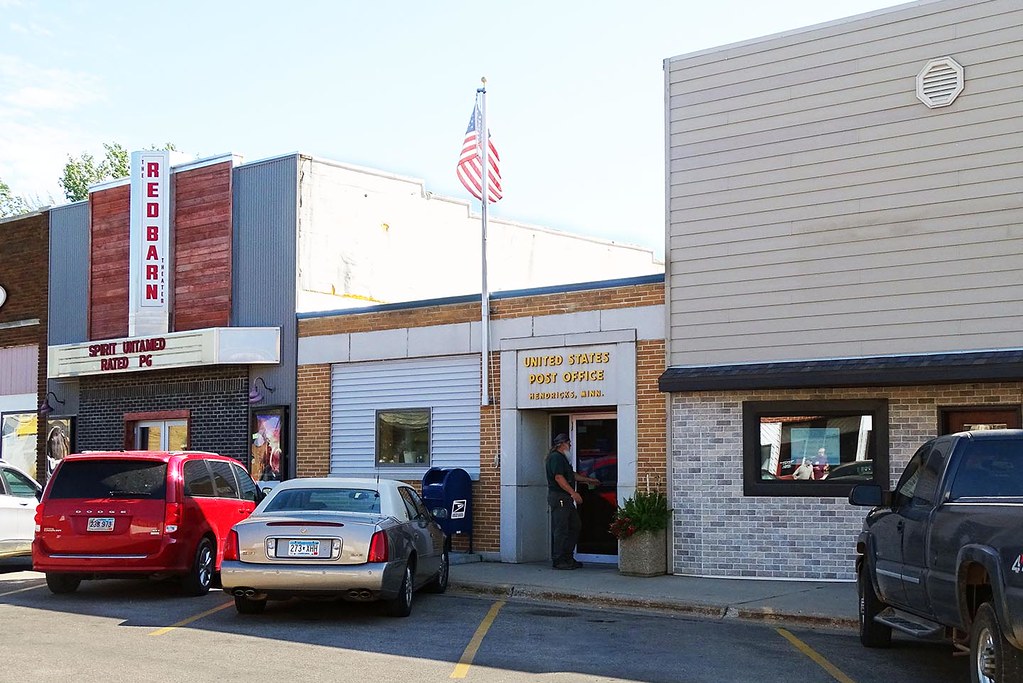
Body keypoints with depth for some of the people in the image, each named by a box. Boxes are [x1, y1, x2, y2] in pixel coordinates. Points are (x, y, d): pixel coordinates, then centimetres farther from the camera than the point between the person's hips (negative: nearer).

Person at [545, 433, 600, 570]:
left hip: (566, 498, 11)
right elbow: (558, 478, -21)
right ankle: (559, 560, -4)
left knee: (575, 525, 14)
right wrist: (573, 493, -23)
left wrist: (589, 480, 35)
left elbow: (572, 475, 30)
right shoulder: (556, 457, -13)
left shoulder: (562, 458, 22)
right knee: (561, 529, -8)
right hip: (558, 497, -11)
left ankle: (568, 557, 19)